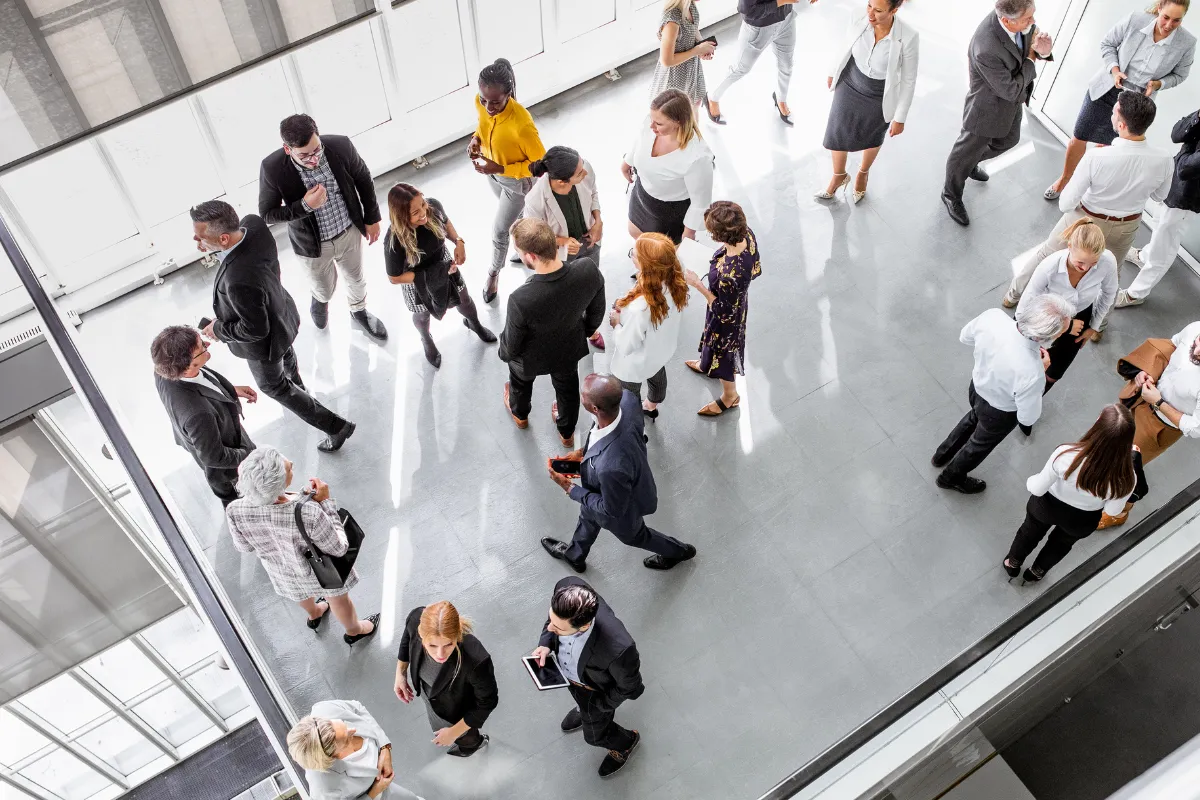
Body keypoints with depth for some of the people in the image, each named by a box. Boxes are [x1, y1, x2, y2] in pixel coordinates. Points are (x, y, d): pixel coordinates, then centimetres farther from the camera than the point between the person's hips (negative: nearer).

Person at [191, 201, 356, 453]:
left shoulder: (239, 281, -48)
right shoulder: (253, 223, -27)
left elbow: (255, 330, -31)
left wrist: (219, 329, -18)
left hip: (264, 342, -8)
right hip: (280, 314, 8)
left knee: (272, 384, 22)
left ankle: (336, 426, 31)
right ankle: (297, 389, 72)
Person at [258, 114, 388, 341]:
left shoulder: (341, 146, -26)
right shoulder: (272, 169, -31)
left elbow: (364, 181, -7)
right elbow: (267, 214, -18)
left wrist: (372, 218, 3)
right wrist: (305, 205, -33)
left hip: (349, 231, 2)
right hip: (312, 243, -1)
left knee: (355, 278, 27)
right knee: (324, 288, 25)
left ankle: (359, 311, 61)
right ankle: (320, 300, 64)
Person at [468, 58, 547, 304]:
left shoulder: (521, 124, -41)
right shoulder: (481, 103, -22)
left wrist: (500, 168, -31)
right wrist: (476, 138, -17)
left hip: (517, 181, -5)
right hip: (492, 173, 6)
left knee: (499, 230, 12)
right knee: (517, 214, 31)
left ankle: (494, 273, 40)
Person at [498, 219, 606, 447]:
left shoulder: (521, 300, -44)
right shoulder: (588, 269, -34)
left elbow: (512, 345, -23)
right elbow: (597, 308, -11)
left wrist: (504, 354, 1)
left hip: (531, 358, -2)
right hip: (570, 348, 3)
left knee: (521, 382, 34)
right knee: (567, 388, 34)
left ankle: (520, 414, 67)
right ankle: (567, 432, 62)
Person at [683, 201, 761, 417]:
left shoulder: (728, 275, -48)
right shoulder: (747, 234, -25)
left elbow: (724, 312, -29)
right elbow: (756, 270, -6)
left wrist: (697, 285, -27)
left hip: (727, 318, -7)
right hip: (739, 300, 7)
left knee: (723, 351, 24)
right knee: (716, 343, 37)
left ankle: (730, 396, 53)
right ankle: (707, 364, 70)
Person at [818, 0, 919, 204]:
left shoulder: (908, 38, -31)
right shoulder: (860, 22, -22)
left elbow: (908, 80, -18)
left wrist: (900, 117, -10)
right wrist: (834, 72, 16)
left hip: (879, 97, -2)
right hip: (850, 86, 2)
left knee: (872, 139, 24)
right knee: (837, 134, 15)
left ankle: (863, 173, 57)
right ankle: (839, 175, 46)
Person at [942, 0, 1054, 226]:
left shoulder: (1022, 21, -22)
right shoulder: (987, 49, -42)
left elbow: (1033, 34, -1)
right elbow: (1011, 90, -30)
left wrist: (1043, 49, -24)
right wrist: (1030, 61, -18)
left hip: (1012, 98, 7)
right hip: (988, 107, -7)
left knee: (1009, 140, 30)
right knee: (967, 152, 17)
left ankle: (971, 161, 58)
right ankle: (951, 195, 43)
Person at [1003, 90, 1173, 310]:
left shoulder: (1096, 157, -36)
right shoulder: (1163, 160, -27)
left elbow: (1065, 204, -24)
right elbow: (1159, 195, -4)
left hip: (1085, 219, -3)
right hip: (1126, 226, 3)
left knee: (1046, 254, 26)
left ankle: (1014, 294, 47)